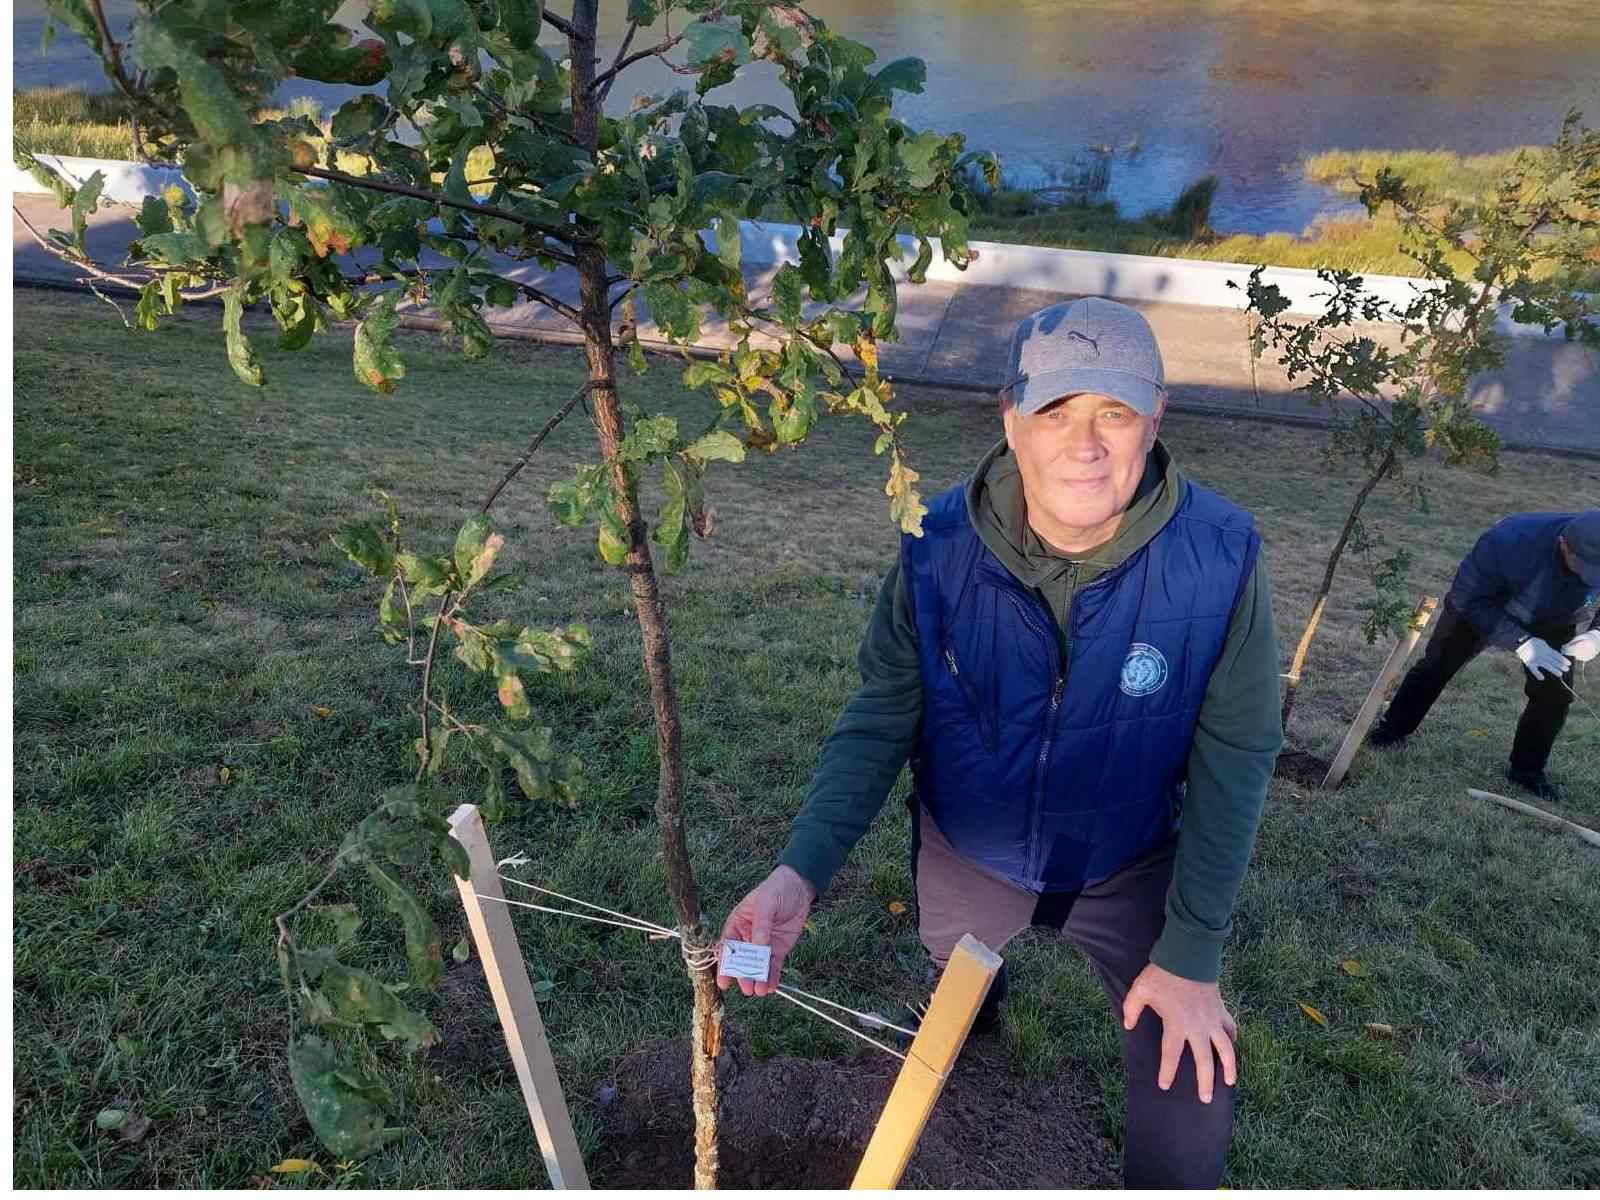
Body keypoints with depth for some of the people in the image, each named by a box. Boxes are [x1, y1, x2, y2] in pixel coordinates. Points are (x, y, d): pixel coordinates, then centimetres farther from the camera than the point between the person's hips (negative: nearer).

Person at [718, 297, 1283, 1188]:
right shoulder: (940, 548, -25)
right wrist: (801, 872, -32)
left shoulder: (1218, 556, -27)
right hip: (968, 855, 1)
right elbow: (881, 720, -18)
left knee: (1194, 1096, -3)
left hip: (1133, 864, -1)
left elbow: (1234, 756, -18)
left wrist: (1192, 954, -16)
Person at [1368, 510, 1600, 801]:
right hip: (1481, 606, -2)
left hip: (1552, 625, 2)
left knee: (1555, 693, -5)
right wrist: (1521, 642, -38)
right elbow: (1471, 598, -30)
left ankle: (1528, 769, 14)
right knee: (1436, 667, 2)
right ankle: (1391, 730, 21)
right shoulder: (1510, 541, -44)